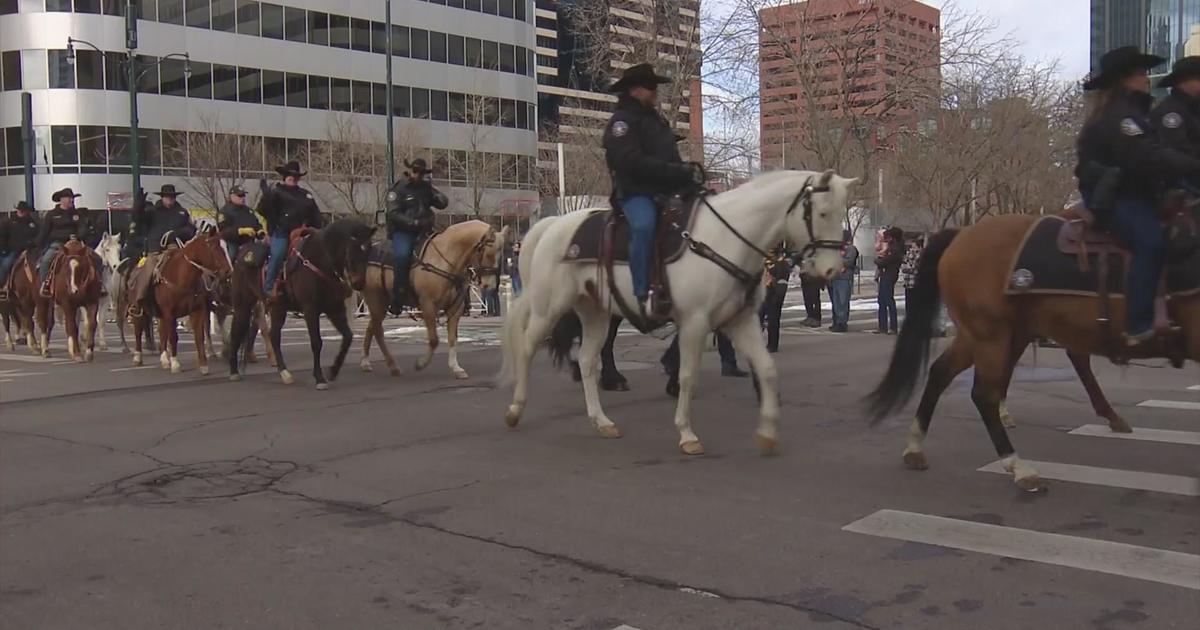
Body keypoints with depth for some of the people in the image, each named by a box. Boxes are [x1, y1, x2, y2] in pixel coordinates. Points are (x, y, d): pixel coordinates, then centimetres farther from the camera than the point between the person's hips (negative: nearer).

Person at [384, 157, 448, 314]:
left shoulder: (426, 188, 16)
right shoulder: (398, 189, 1)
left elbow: (443, 204, 9)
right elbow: (393, 214, -9)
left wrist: (432, 189, -6)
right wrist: (412, 222, -21)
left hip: (423, 232, 5)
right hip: (402, 232, -5)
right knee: (402, 254, -32)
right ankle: (397, 300, -27)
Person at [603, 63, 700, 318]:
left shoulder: (657, 120, 24)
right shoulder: (622, 121, -4)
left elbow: (672, 161, 26)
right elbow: (634, 163, -19)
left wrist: (690, 173, 3)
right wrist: (680, 172, -22)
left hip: (667, 191, 9)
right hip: (635, 192, -9)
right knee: (644, 225, -38)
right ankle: (643, 294, -38)